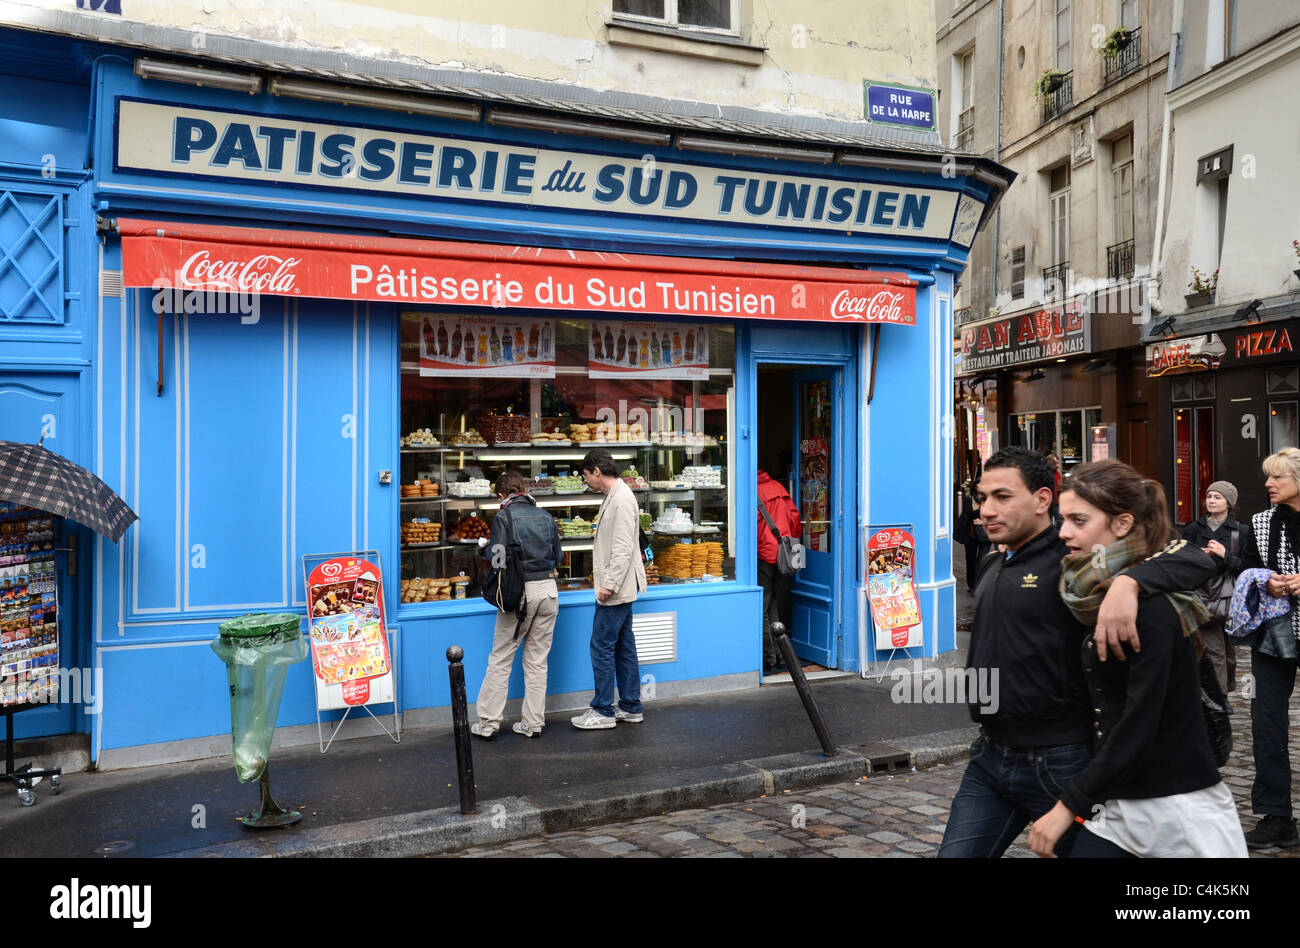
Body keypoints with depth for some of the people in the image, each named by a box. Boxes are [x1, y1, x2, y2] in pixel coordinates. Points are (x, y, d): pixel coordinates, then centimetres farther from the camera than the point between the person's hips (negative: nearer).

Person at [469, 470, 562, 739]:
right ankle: (534, 723, 16)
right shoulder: (546, 517, 8)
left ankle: (488, 723, 9)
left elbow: (498, 556, -13)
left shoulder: (504, 517, -6)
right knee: (537, 661, 11)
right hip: (548, 589, 4)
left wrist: (485, 547, 8)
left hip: (520, 591, -4)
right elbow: (557, 556, 11)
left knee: (500, 659, 6)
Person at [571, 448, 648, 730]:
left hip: (616, 589, -11)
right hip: (620, 588, 11)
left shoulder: (621, 500, -18)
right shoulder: (614, 496, 15)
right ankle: (631, 707, 21)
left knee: (602, 647, -3)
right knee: (624, 647, 14)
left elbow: (623, 548, -23)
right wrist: (603, 574, 21)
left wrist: (609, 584, -23)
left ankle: (603, 711, 6)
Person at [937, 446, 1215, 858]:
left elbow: (1194, 559, -22)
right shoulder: (991, 567, 10)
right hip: (989, 757, 7)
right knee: (954, 853, 7)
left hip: (1058, 763, -6)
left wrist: (1128, 582, -40)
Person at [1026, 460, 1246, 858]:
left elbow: (1139, 727, -21)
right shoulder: (1101, 597, 5)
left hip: (1178, 809, -7)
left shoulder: (1150, 608, -19)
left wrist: (1070, 804, -17)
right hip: (1118, 804, 7)